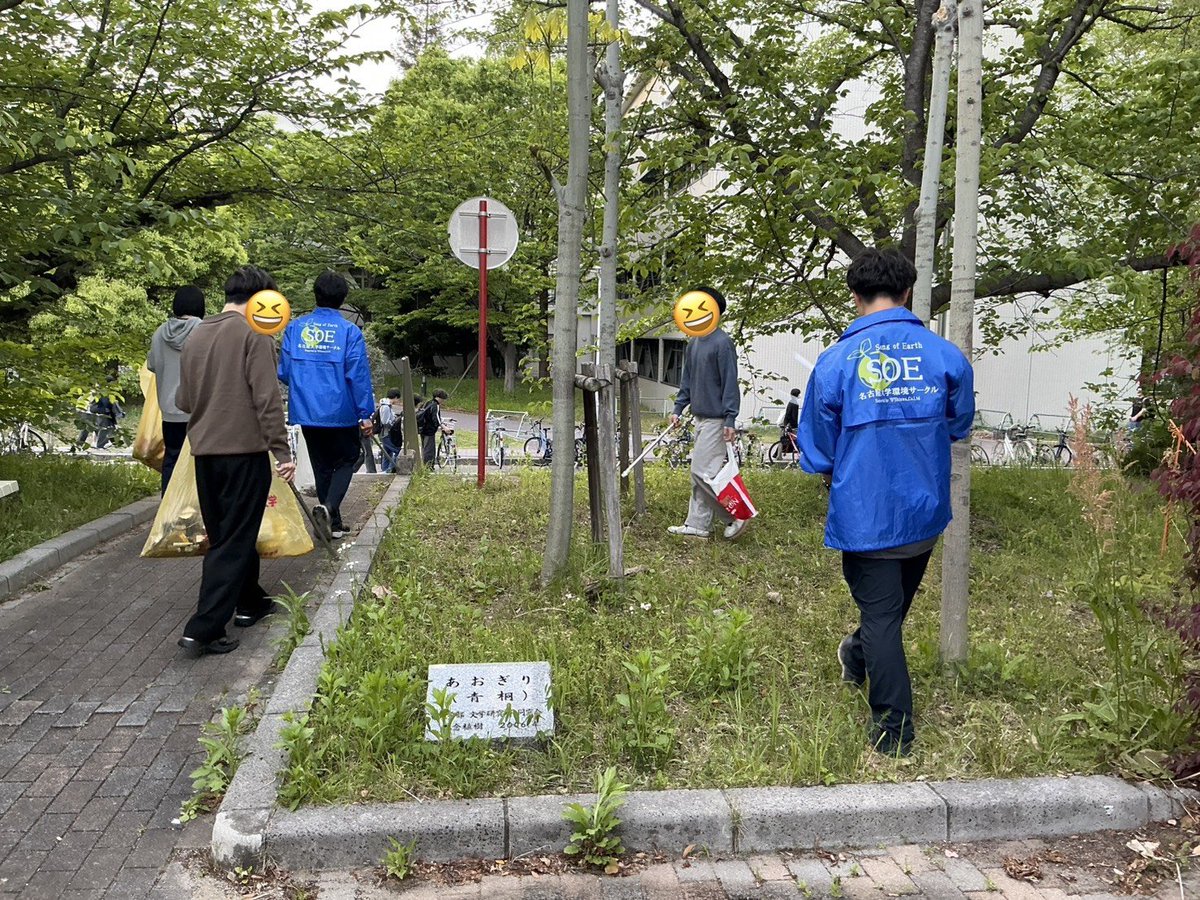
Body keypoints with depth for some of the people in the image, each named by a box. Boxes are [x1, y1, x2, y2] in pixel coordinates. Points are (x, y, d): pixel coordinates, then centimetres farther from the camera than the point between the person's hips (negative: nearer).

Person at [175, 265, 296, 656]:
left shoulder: (196, 335, 10)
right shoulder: (253, 335, -10)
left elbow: (183, 400, 14)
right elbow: (267, 399, -16)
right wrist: (282, 451, -12)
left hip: (204, 451, 7)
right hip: (244, 451, -7)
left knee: (224, 533, 19)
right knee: (234, 540, -2)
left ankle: (249, 601, 35)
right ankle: (204, 629, -5)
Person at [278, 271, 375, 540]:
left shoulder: (295, 327, 0)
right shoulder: (350, 331, -10)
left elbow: (283, 371, 2)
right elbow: (359, 376, -12)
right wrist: (366, 415, -7)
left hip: (306, 413, 4)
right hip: (340, 413, -3)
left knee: (322, 466, 17)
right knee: (346, 460, 13)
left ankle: (333, 523, 22)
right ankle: (328, 507, -12)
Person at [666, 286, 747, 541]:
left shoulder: (722, 343, -14)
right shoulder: (693, 344, 12)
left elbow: (730, 383, -17)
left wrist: (730, 420, -20)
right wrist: (678, 409, 13)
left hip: (716, 420, -9)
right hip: (700, 418, 9)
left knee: (703, 471, -10)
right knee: (699, 473, 11)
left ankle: (737, 516, 1)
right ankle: (698, 524, 18)